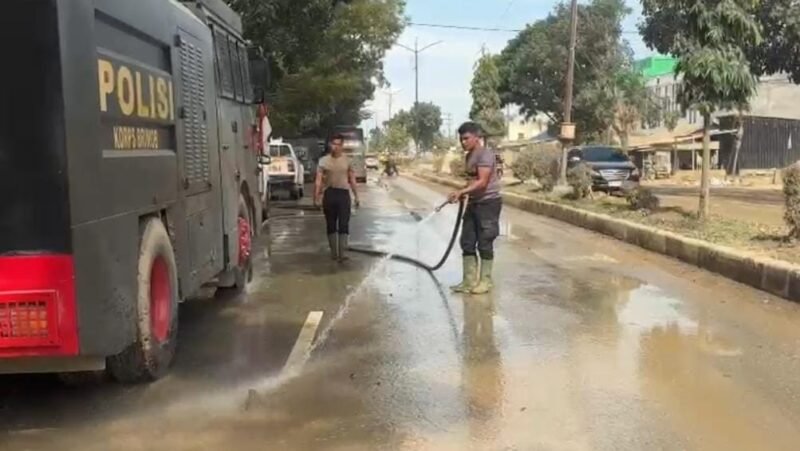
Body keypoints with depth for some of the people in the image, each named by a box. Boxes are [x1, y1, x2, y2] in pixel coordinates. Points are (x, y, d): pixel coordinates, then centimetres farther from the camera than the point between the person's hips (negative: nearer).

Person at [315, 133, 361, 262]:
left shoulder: (347, 160, 7)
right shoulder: (324, 161, 3)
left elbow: (352, 180, 12)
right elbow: (318, 181, -1)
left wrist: (356, 197, 10)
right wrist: (316, 197, -9)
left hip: (344, 193, 0)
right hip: (329, 193, 0)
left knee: (344, 224, -9)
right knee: (331, 225, 8)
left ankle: (343, 252, -12)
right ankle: (334, 252, 18)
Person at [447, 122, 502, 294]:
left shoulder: (485, 154, -16)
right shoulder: (469, 156, 13)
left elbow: (482, 182, -25)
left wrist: (461, 192, -32)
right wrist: (462, 194, 12)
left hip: (488, 203, -9)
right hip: (474, 203, 9)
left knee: (484, 244, -2)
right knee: (467, 243, 8)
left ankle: (486, 281, 10)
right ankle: (469, 281, 15)